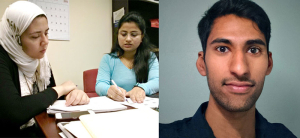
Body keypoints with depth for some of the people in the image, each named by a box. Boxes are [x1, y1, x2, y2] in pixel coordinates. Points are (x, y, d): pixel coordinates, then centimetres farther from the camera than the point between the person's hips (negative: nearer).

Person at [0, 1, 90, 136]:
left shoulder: (40, 59, 1)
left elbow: (51, 97, 5)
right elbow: (12, 113, -31)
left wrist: (73, 93, -16)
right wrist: (59, 89, -19)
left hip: (40, 129, 6)